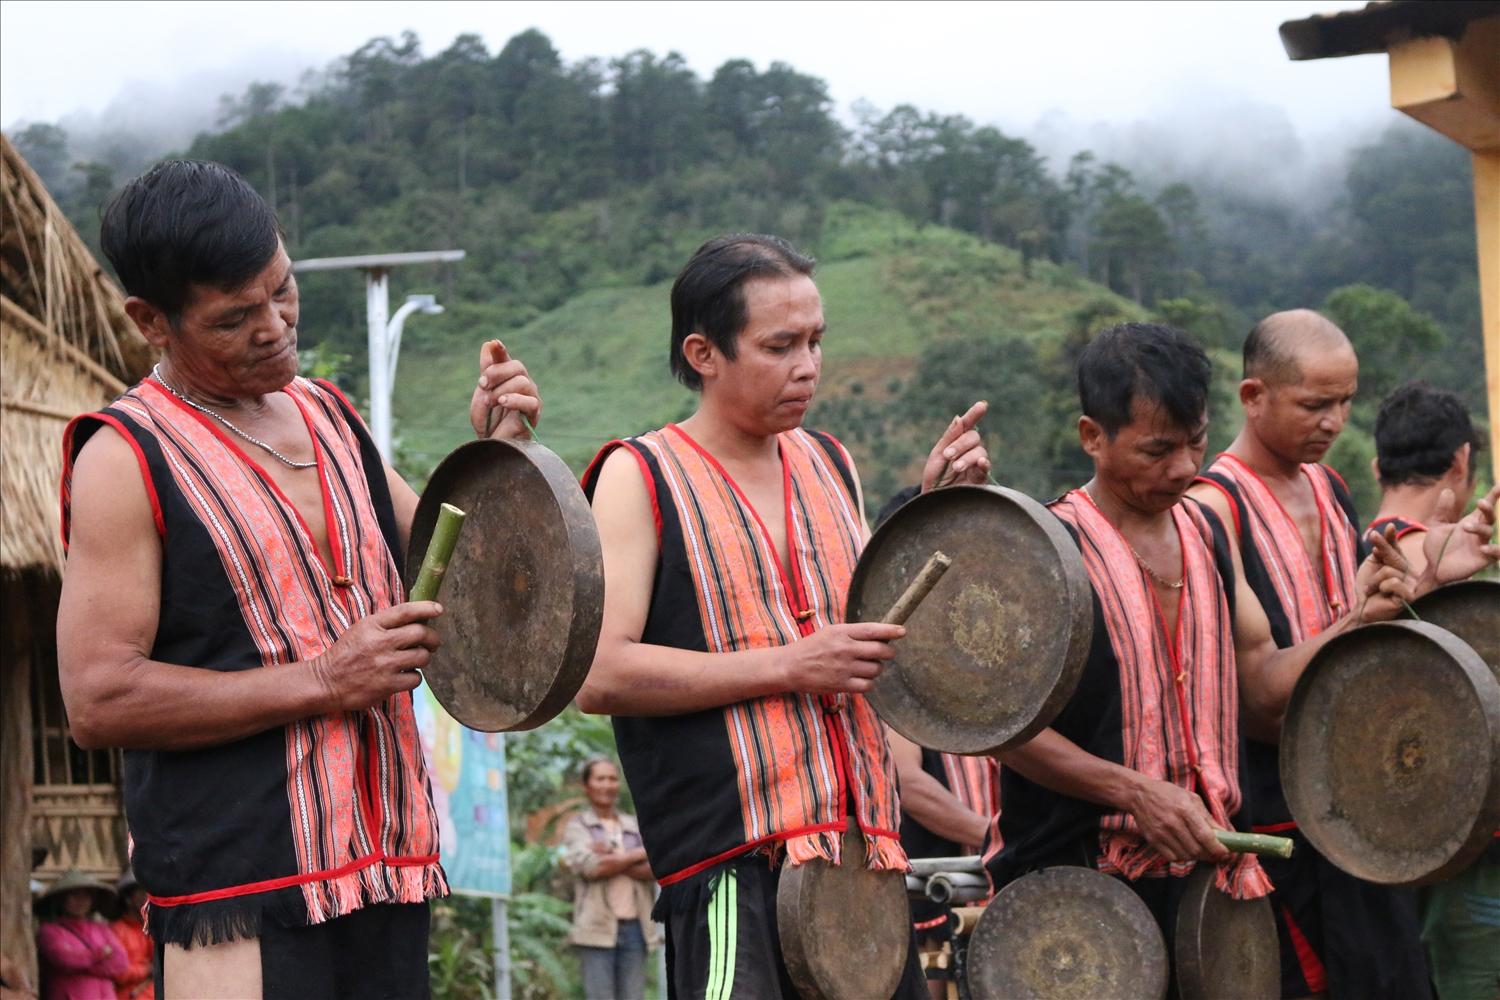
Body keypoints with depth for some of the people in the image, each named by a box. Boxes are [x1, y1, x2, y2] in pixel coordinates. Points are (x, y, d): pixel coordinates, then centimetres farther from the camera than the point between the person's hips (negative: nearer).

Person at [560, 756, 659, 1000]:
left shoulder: (634, 826, 16)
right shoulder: (577, 825, 6)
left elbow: (653, 870, 2)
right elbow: (589, 866, -11)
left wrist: (612, 860, -11)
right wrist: (637, 855, -2)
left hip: (635, 926, 4)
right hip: (597, 926, -4)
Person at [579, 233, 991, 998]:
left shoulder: (829, 465, 16)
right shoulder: (641, 477, -3)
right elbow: (597, 674, -13)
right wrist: (788, 666, -15)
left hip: (863, 849, 7)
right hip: (734, 860, -6)